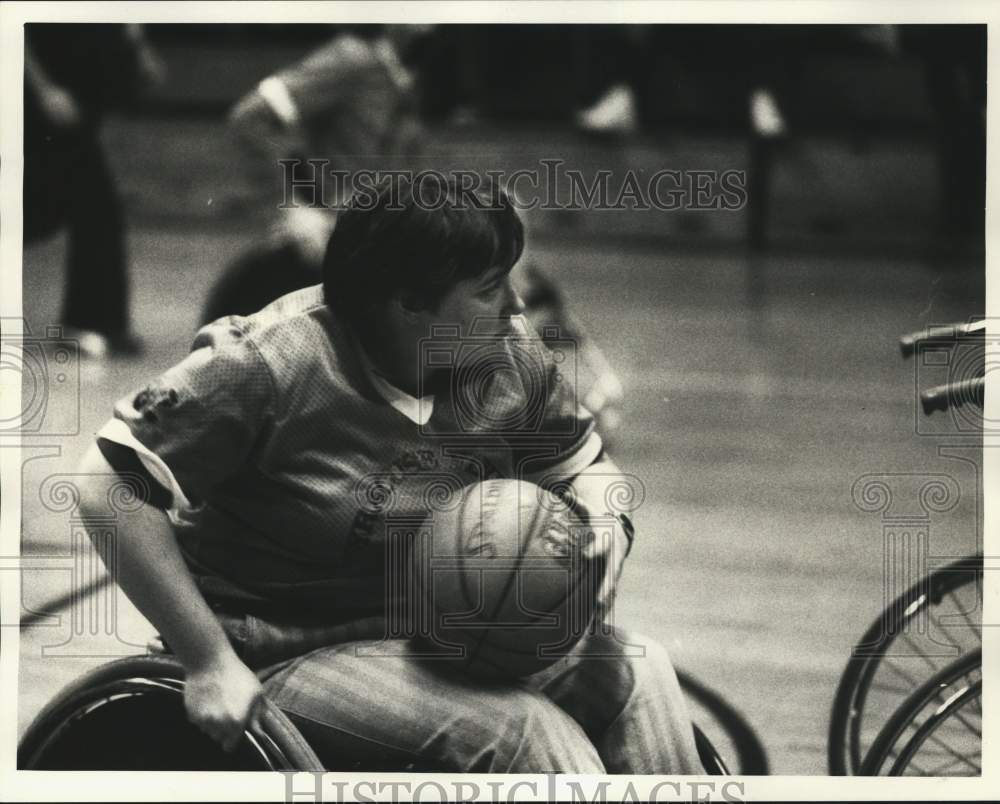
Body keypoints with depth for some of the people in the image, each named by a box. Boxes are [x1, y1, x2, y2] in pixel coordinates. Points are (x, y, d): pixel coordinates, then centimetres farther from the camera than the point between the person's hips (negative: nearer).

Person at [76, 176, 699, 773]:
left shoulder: (513, 358, -3)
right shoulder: (269, 366, -22)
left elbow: (585, 465, 15)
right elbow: (109, 487, -22)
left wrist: (604, 519, -11)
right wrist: (209, 663, -24)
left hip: (444, 635, 7)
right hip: (296, 658, -7)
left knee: (638, 675, -12)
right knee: (529, 732, -25)